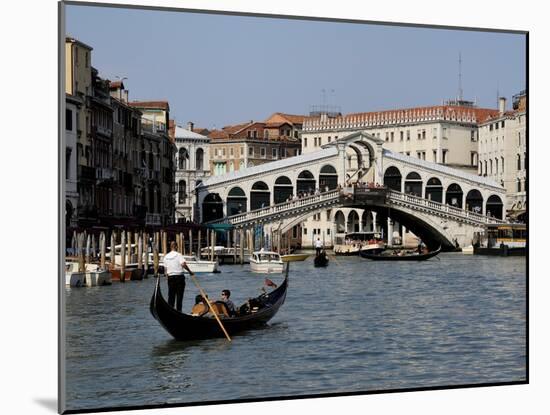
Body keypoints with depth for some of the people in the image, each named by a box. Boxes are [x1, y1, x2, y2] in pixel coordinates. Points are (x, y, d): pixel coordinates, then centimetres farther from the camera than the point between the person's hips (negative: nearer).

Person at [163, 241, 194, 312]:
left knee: (171, 295, 8)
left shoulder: (166, 256, 7)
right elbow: (183, 264, -21)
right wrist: (190, 271, -12)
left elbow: (165, 269, 10)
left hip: (170, 277, 4)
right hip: (179, 276, -4)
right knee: (179, 295, 1)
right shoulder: (178, 255, -8)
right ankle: (178, 310, 1)